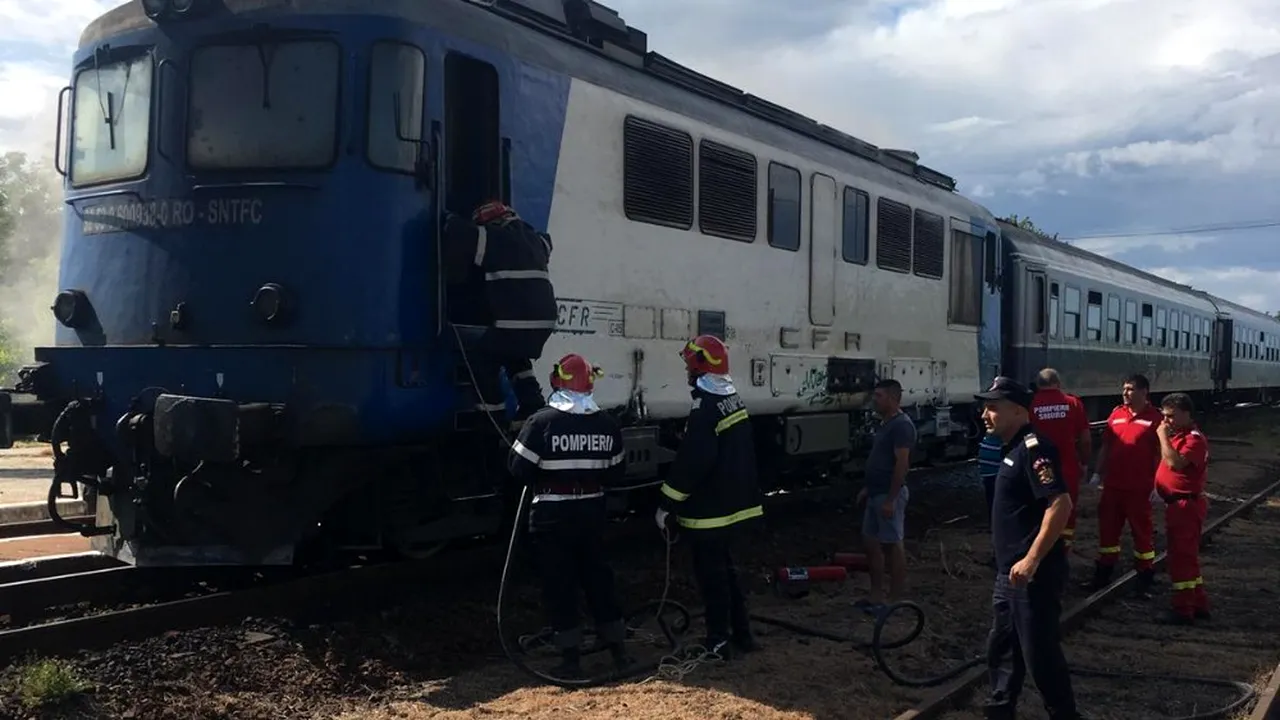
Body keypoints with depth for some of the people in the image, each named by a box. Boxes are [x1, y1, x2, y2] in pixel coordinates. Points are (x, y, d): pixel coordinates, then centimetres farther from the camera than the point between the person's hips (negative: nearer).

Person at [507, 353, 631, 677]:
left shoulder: (542, 421, -13)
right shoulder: (607, 424, 2)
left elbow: (519, 468, -11)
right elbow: (616, 472, 8)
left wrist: (545, 479, 7)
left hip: (552, 515, -4)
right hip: (591, 512, 4)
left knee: (558, 584, 4)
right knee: (598, 577, 15)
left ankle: (571, 658, 6)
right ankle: (618, 649, 21)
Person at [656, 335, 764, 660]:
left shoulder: (706, 407, -21)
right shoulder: (734, 399, 10)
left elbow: (691, 462, -25)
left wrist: (666, 504, -19)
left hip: (710, 510, -9)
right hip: (734, 504, 9)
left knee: (711, 574, 0)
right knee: (726, 568, 19)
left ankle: (718, 641, 8)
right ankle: (741, 633, 25)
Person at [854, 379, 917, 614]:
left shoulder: (901, 425, -17)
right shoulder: (885, 423, 14)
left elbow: (902, 464, -22)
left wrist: (891, 499, -23)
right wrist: (867, 488, 21)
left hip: (889, 495, -10)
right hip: (876, 494, 10)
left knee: (893, 545, -2)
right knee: (870, 542, 12)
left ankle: (895, 600, 5)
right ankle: (876, 595, 20)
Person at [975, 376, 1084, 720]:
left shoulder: (1033, 448, -18)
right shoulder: (1014, 449, 13)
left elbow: (1061, 504, -27)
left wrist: (1032, 560, -27)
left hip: (1033, 573, -10)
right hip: (1010, 572, 10)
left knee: (1040, 652, -1)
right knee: (1001, 647, 18)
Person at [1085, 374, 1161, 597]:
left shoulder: (1154, 417, -8)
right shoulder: (1116, 414, 7)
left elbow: (1160, 453, -9)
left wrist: (1156, 484, -12)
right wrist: (1099, 473, 9)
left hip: (1139, 487, -5)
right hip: (1113, 484, 5)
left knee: (1141, 531, 6)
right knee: (1107, 528, 12)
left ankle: (1145, 579, 17)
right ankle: (1103, 574, 24)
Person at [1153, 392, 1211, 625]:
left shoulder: (1194, 438, -16)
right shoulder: (1176, 436, 14)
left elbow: (1175, 463, -30)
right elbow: (1168, 462, 21)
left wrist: (1163, 436, -23)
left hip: (1186, 505, -11)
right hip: (1176, 504, 11)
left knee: (1181, 557, -6)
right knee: (1187, 556, 17)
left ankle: (1184, 610, -1)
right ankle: (1199, 605, 26)